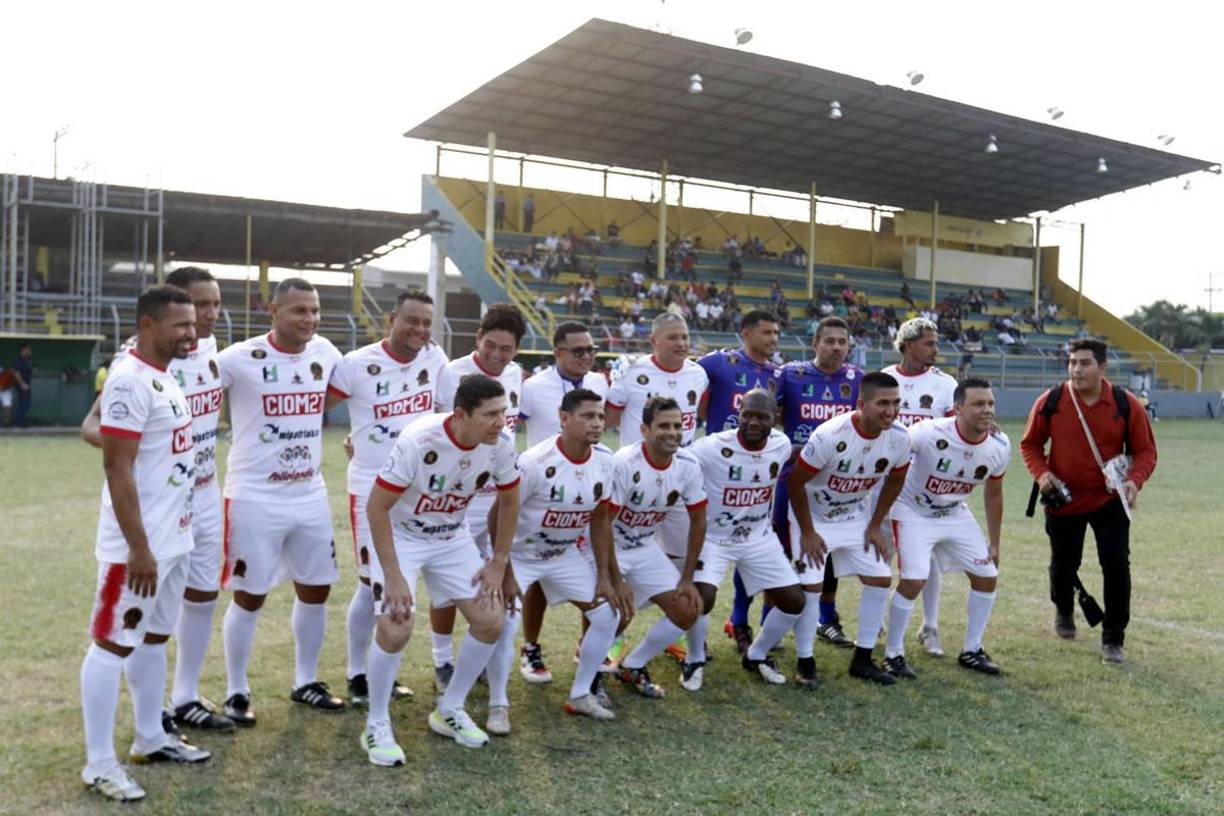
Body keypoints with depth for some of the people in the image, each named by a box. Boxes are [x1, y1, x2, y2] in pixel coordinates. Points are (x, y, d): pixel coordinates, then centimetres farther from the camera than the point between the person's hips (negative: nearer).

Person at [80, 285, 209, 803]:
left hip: (173, 538, 9)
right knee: (113, 644, 0)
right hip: (139, 545, -9)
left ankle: (150, 739, 31)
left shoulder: (164, 376, 11)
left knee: (153, 638, 18)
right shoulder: (131, 381, -18)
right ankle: (99, 764, 10)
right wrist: (138, 548, -23)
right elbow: (117, 469, -22)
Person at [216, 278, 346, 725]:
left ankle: (306, 681, 31)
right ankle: (237, 692, 23)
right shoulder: (241, 358, -14)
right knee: (249, 597, 5)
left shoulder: (325, 353, 2)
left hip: (310, 496, 5)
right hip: (255, 498, -5)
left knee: (316, 589, 13)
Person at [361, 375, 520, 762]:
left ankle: (449, 711, 20)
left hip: (453, 537, 5)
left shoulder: (501, 443, -18)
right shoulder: (418, 441, -32)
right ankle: (376, 726, 5)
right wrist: (394, 575, -24)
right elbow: (376, 507, -24)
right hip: (401, 535, -5)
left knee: (490, 621, -2)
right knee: (395, 629, -19)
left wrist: (498, 563, 0)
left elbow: (508, 501, 1)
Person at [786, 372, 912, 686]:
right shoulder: (830, 435, -32)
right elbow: (795, 483, -21)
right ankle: (805, 662, 5)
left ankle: (862, 659, 15)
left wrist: (875, 525, 2)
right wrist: (807, 533, -16)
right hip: (814, 517, -5)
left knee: (880, 579, 1)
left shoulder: (899, 438, -17)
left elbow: (895, 481, 4)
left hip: (856, 518, 5)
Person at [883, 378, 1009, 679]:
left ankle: (971, 650, 25)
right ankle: (893, 654, 2)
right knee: (913, 580, -19)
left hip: (956, 515, 6)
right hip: (914, 512, -6)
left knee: (987, 576, 5)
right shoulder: (930, 433, -32)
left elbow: (993, 495, 3)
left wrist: (994, 544, 8)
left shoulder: (1000, 446, -13)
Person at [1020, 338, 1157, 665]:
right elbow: (1030, 444, 2)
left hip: (1109, 499, 0)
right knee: (1063, 565, 13)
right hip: (1063, 500, 1)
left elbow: (1145, 450, -3)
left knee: (1116, 565, -7)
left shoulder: (1126, 405, -11)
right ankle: (1063, 611, 46)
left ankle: (1113, 640, 8)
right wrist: (1042, 473, -16)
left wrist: (1135, 480, -21)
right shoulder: (1050, 402, -11)